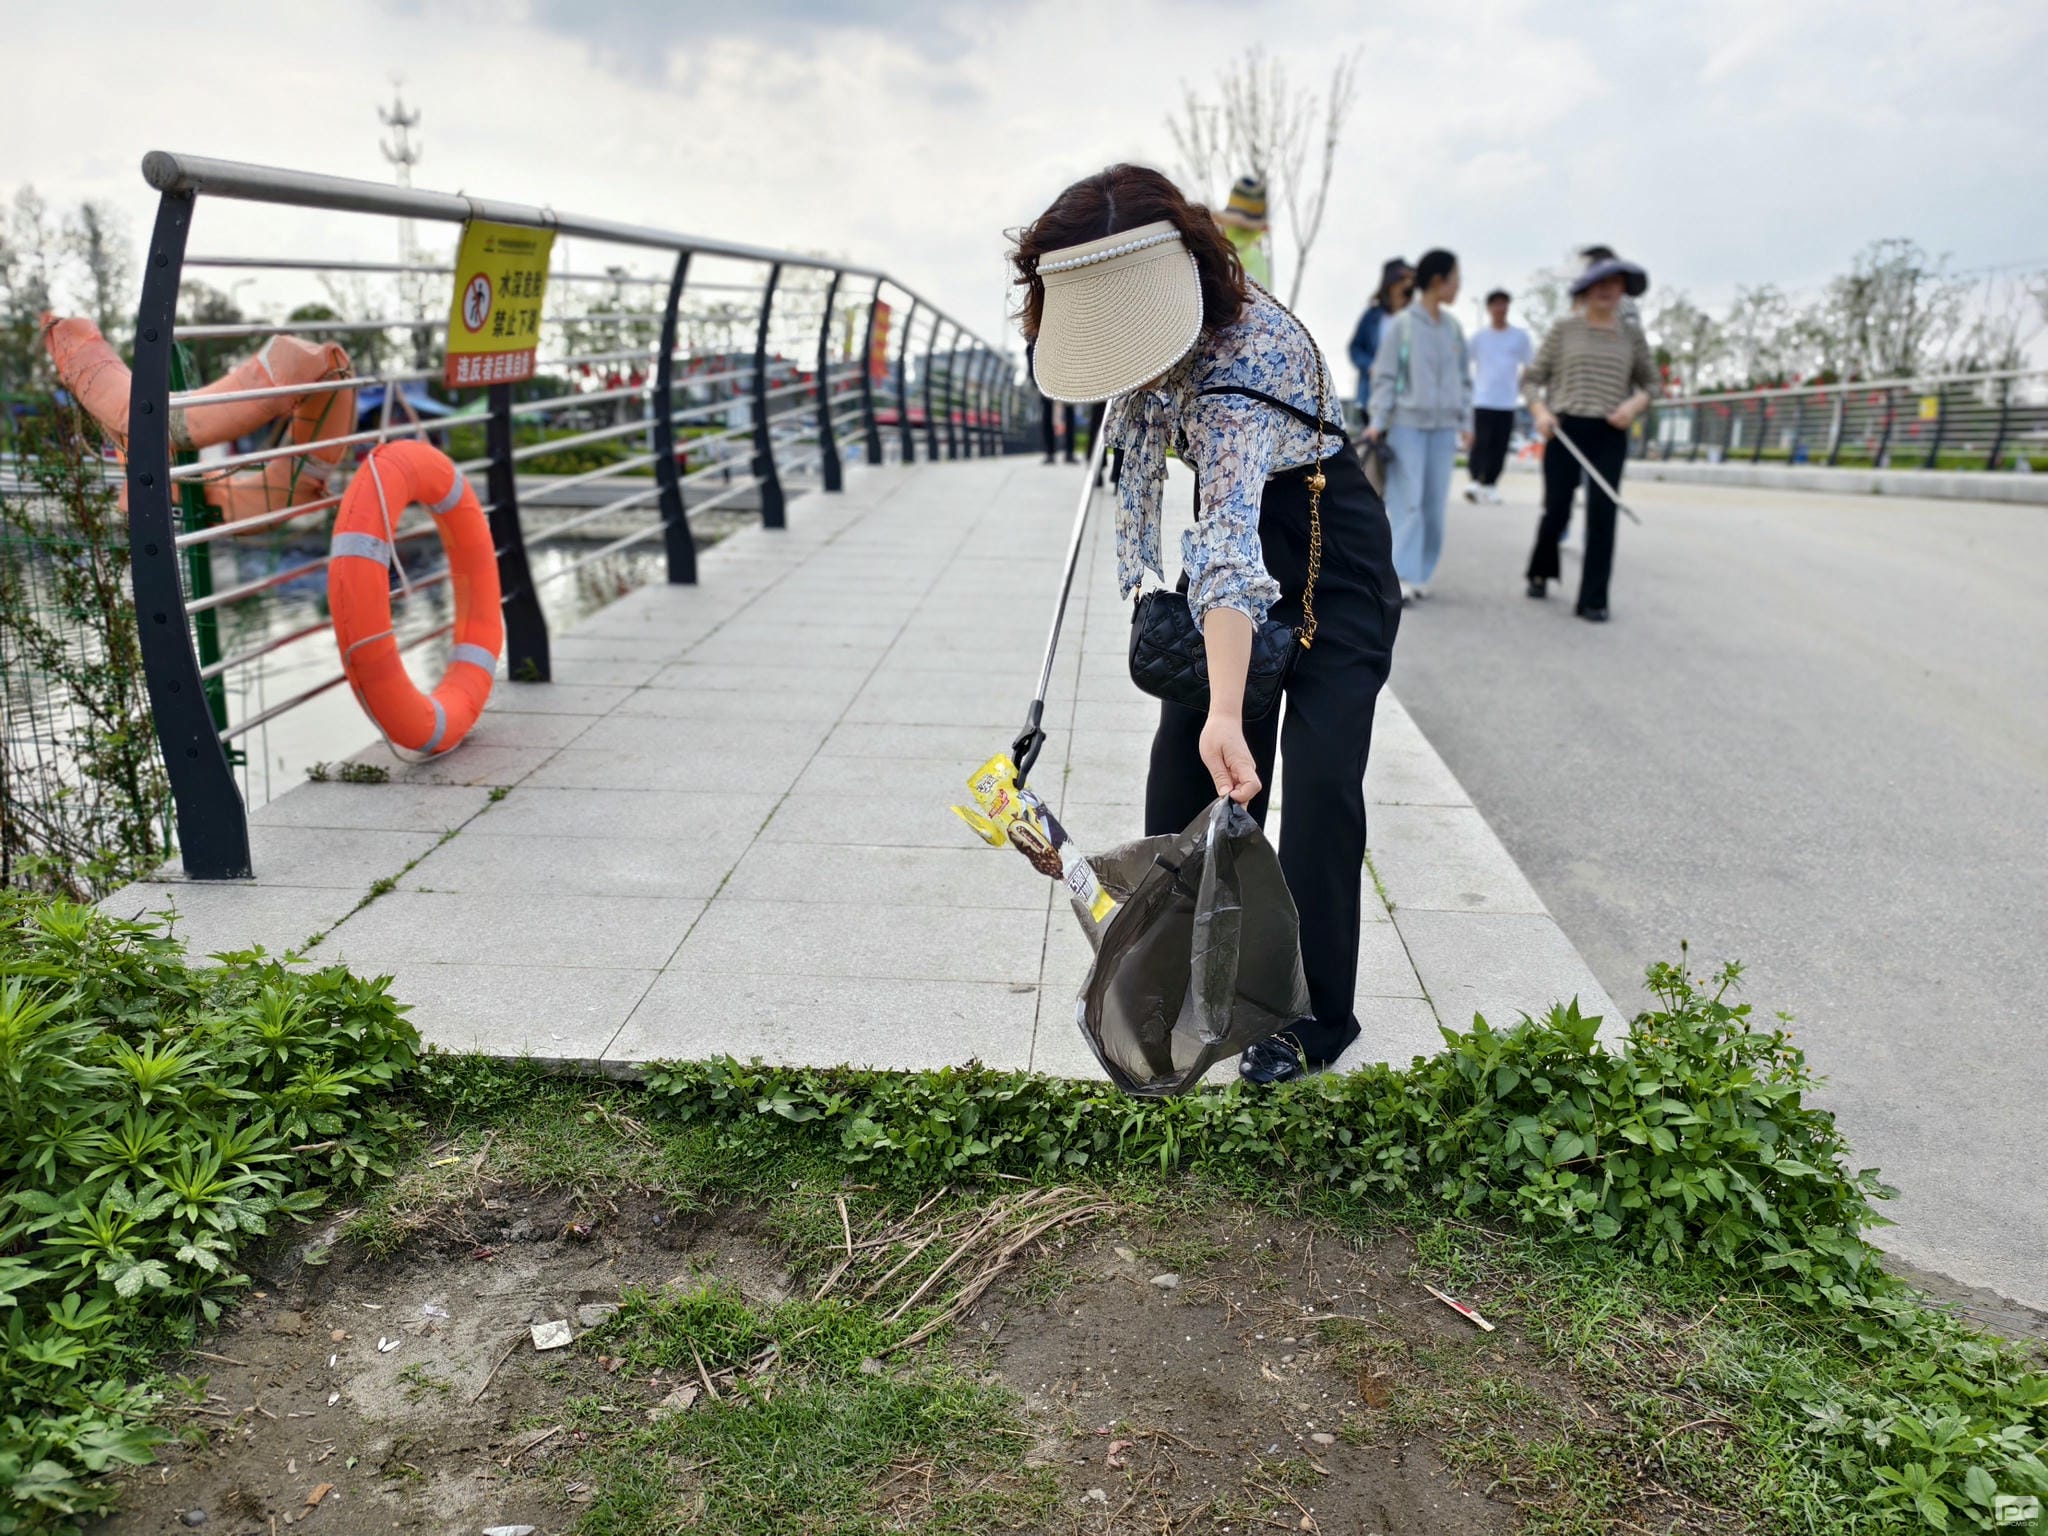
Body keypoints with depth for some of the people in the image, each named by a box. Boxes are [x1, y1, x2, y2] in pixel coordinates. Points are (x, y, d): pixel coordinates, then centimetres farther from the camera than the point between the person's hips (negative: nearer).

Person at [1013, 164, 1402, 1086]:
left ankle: (1315, 1016, -2)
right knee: (1185, 765, 3)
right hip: (1234, 542, 7)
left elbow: (1231, 532, -50)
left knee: (1319, 780, -14)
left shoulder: (1244, 353, -36)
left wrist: (1228, 710, -60)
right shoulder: (1156, 328, -12)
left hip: (1331, 554, -7)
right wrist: (1139, 577, 2)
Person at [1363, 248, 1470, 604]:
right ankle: (1402, 576, -9)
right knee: (1406, 501, -8)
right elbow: (1385, 377, -4)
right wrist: (1377, 422, -12)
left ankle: (1422, 574, 10)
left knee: (1434, 502, 4)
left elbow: (1463, 377, 16)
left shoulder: (1453, 326, 10)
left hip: (1444, 426, 5)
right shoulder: (1401, 324, -4)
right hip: (1407, 423, -5)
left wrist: (1465, 422, 11)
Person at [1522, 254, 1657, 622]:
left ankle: (1593, 600, 2)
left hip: (1610, 436, 2)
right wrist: (1540, 412, -12)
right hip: (1564, 429, -1)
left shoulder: (1632, 336, 9)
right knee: (1557, 510, 1)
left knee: (1602, 513, -4)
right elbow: (1532, 378, 5)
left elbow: (1651, 383, 16)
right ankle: (1540, 572, 31)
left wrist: (1636, 403, -5)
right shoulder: (1564, 329, 3)